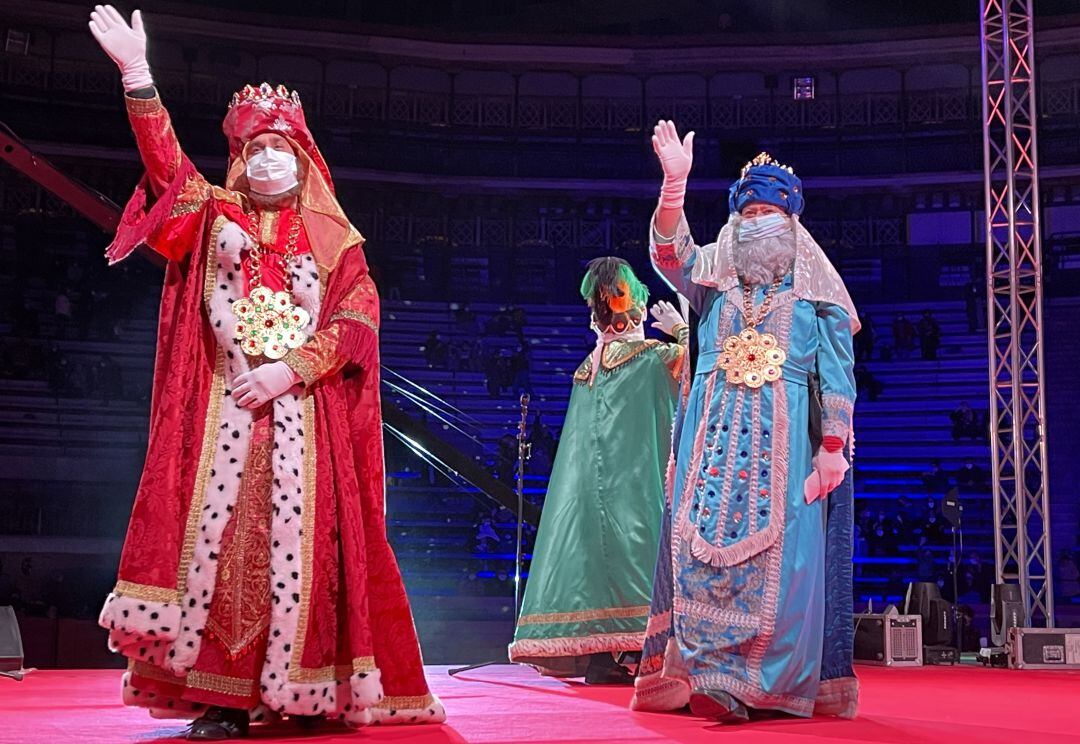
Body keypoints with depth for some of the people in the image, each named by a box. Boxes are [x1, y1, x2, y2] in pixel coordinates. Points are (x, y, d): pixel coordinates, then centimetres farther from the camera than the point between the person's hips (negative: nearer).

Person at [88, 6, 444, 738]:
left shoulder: (334, 238, 11)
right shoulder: (217, 216, 16)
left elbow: (359, 314, 0)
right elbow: (166, 163, 2)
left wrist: (291, 370, -12)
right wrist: (136, 71, -10)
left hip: (303, 411, -1)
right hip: (223, 406, 1)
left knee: (299, 539, -6)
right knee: (215, 531, -7)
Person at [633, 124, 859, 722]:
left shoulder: (816, 290, 11)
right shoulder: (714, 275, 15)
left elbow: (837, 373, 5)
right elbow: (670, 253, -5)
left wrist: (831, 448, -6)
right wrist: (674, 181, -19)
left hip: (785, 437, -2)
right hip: (714, 434, 2)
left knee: (776, 551, -8)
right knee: (702, 544, -7)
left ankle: (775, 683, -3)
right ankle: (698, 675, -4)